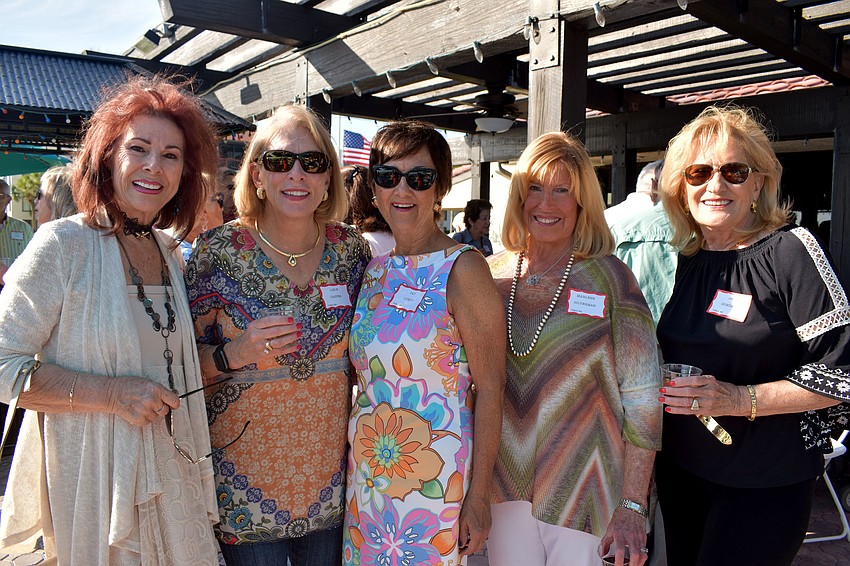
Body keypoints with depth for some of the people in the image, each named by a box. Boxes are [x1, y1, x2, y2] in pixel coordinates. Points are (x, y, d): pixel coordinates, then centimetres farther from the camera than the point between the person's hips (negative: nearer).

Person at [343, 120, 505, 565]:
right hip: (368, 474, 6)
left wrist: (478, 496, -15)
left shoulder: (463, 269, -14)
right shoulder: (374, 270, 5)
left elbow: (489, 390, -15)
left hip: (436, 480, -6)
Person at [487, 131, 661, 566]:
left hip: (581, 492, -2)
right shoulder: (492, 274, 0)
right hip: (504, 483, 3)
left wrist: (632, 506, -12)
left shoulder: (609, 277, -9)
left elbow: (642, 397, -9)